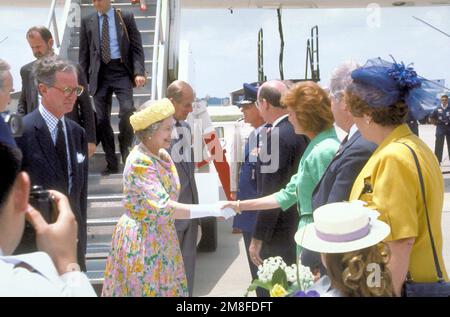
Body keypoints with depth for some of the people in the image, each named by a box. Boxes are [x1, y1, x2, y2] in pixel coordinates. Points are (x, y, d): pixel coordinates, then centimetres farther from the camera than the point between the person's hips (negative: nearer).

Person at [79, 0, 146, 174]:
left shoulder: (126, 17, 3)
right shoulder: (87, 21, 9)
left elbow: (137, 47, 1)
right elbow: (84, 53, 11)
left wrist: (139, 72, -13)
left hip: (121, 70, -2)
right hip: (100, 73, 2)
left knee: (127, 110, -21)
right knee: (102, 119, 1)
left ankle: (125, 149, 5)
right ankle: (111, 163, 12)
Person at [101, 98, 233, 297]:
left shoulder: (162, 155, 2)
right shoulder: (139, 162, -24)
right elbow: (165, 208, -31)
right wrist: (211, 211, -31)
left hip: (161, 237, 8)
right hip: (141, 241, -8)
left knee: (165, 288, 15)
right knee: (148, 289, 5)